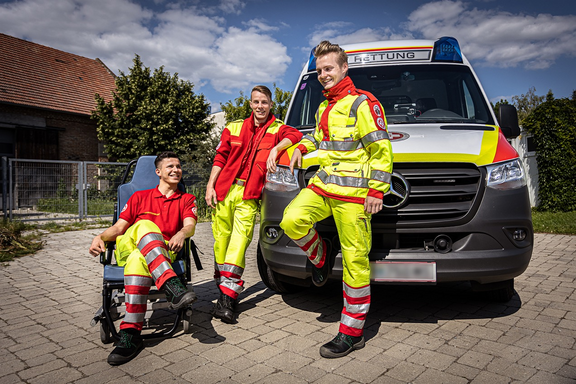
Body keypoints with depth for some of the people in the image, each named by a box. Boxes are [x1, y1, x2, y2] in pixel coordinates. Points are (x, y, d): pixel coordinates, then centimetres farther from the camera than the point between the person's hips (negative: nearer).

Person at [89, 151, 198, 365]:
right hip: (126, 247, 1)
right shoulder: (139, 197, 25)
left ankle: (130, 333, -46)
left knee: (138, 259, -39)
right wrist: (100, 237, -7)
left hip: (164, 252, -1)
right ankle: (172, 286, -53)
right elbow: (118, 228, 16)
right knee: (144, 226, -35)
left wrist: (181, 234, -25)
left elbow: (190, 225, 0)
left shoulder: (186, 200, 20)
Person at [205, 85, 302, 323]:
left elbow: (295, 135, -10)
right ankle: (223, 290, 16)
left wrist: (275, 149, -21)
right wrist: (210, 185, 6)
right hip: (224, 190, 3)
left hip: (249, 195, -3)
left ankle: (227, 298, -12)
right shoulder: (234, 128, 17)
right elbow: (219, 158, 14)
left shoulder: (277, 129, 10)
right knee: (221, 239, 2)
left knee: (239, 241, -12)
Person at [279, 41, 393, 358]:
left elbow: (381, 149, -9)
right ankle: (322, 256, 12)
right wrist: (302, 147, 18)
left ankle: (352, 332, 8)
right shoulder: (323, 108, 21)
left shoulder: (362, 103, -5)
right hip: (322, 183, 7)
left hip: (353, 192, -7)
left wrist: (376, 190, -14)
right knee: (292, 221, -20)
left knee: (355, 260, -3)